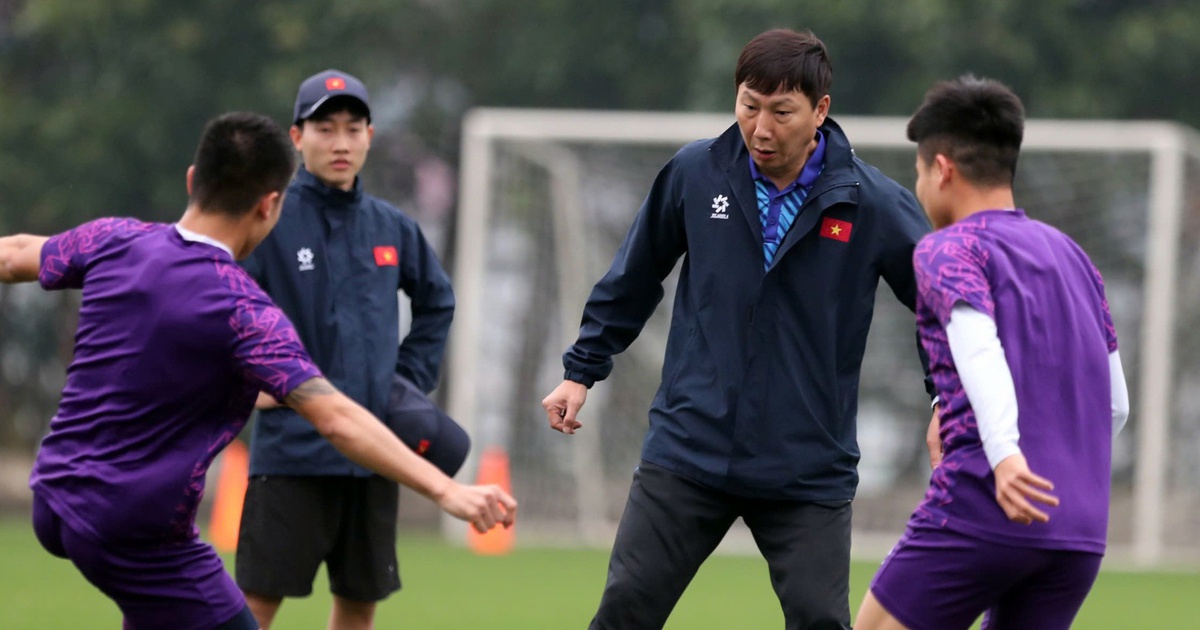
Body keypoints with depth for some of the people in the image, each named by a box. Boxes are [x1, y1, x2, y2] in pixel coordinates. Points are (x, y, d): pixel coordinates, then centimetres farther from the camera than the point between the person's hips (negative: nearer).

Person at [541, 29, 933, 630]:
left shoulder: (873, 204, -8)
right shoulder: (693, 174, -3)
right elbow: (631, 280, 12)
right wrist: (582, 371, 16)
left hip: (808, 469, -1)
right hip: (688, 452, 1)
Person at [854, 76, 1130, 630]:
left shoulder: (948, 251, 1)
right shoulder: (1071, 256, 22)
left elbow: (980, 349, -19)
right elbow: (1116, 404, 22)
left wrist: (1004, 455, -32)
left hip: (982, 512, -6)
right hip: (1083, 532, 6)